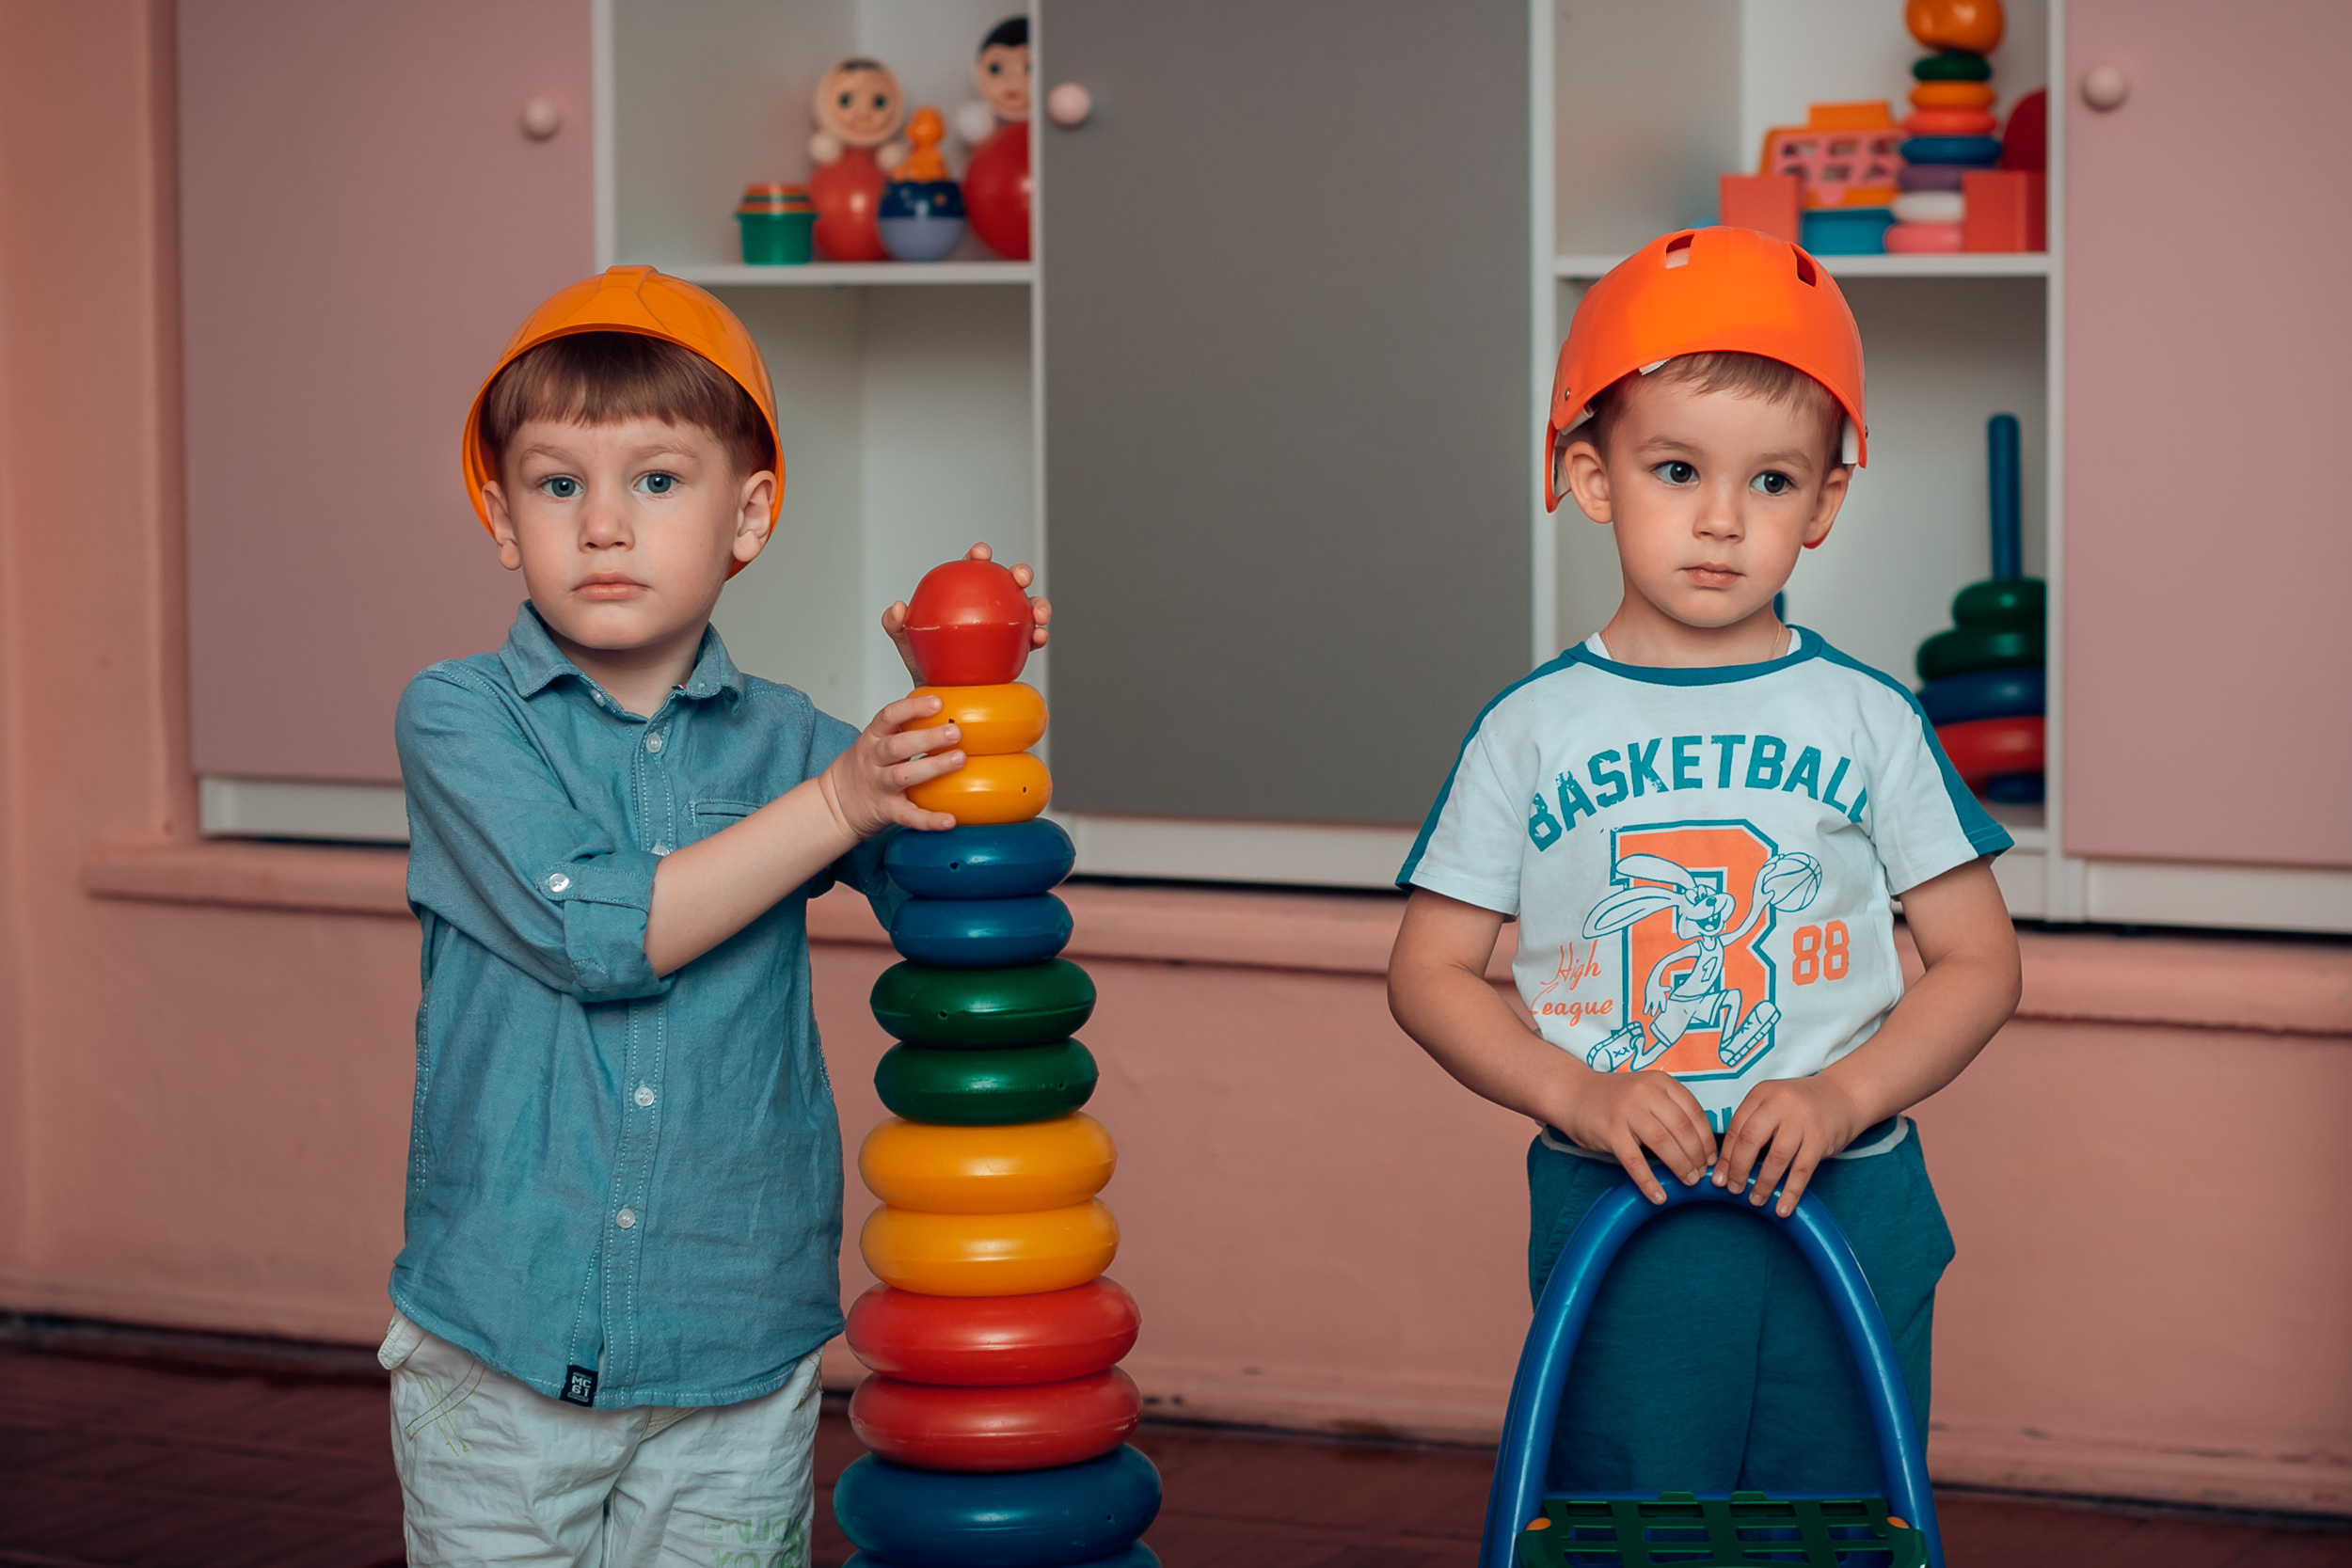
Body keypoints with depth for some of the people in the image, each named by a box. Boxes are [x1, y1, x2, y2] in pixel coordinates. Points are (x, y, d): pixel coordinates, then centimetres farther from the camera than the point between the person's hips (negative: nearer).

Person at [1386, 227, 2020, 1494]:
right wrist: (1577, 1095, -12)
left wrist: (1842, 1094, -12)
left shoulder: (1867, 722, 2)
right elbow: (1429, 972, 3)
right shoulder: (1532, 731, 2)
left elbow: (1980, 962, 4)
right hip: (1613, 1217, 0)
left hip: (1846, 1208, 1)